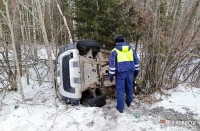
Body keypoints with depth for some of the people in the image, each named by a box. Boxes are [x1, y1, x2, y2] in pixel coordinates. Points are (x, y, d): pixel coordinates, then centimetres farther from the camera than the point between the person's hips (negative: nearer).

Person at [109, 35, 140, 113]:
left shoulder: (114, 51, -3)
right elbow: (136, 61, 12)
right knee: (129, 88, 21)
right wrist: (136, 71, 20)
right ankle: (128, 102, 42)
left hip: (120, 73, -4)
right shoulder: (131, 49, 9)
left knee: (120, 90, 6)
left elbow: (112, 64, -7)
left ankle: (120, 108, 15)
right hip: (130, 72, 4)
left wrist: (111, 75, -1)